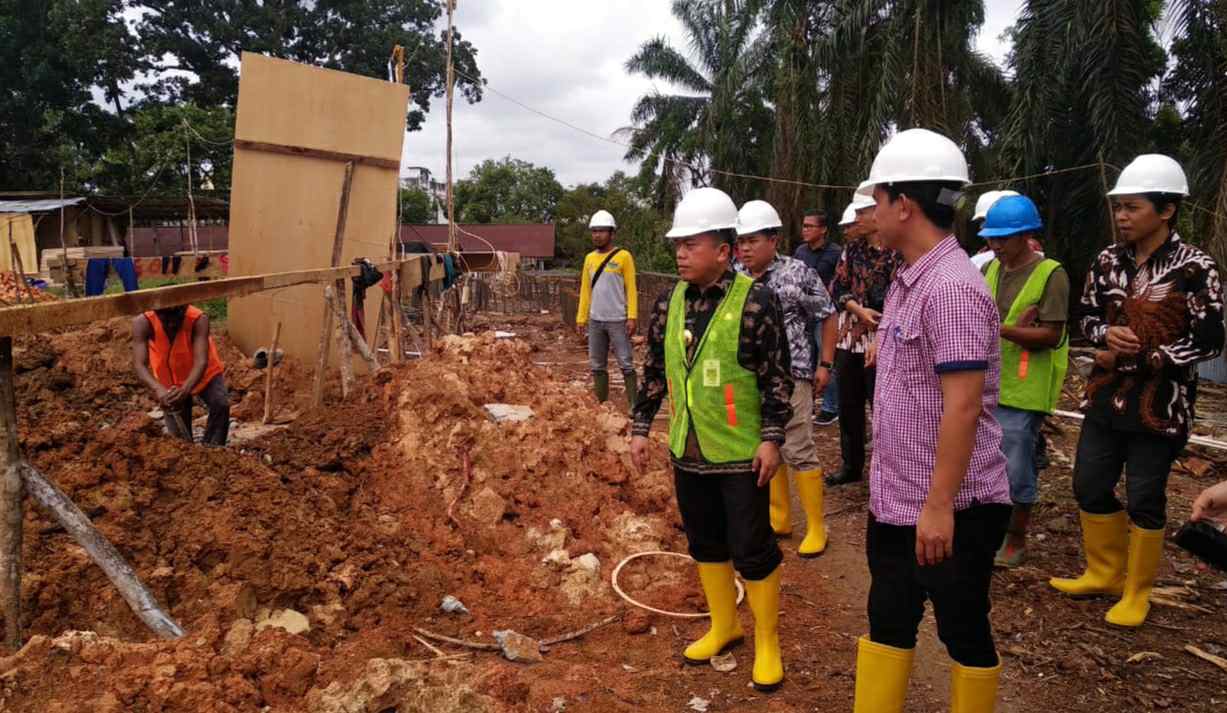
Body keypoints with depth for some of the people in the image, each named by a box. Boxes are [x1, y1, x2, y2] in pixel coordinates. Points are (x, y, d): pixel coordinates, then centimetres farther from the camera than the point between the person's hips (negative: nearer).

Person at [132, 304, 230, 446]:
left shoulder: (199, 320, -33)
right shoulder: (143, 323, -29)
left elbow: (201, 361, -41)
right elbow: (139, 365, -36)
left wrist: (185, 390, -59)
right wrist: (158, 389, -56)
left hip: (203, 373, -1)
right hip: (169, 380, 1)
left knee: (221, 405, -28)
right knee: (179, 437, 4)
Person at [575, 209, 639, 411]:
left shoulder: (623, 256, -5)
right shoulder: (589, 258, 10)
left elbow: (631, 289, -7)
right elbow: (585, 291, 13)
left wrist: (632, 317, -15)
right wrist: (581, 318, 8)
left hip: (617, 320, -5)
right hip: (595, 321, 6)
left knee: (626, 365, -3)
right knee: (597, 366, 10)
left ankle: (634, 406, 1)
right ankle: (601, 404, 19)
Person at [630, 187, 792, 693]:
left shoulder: (755, 301, -14)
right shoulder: (669, 303, 3)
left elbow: (777, 378, -12)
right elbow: (654, 371, 11)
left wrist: (771, 438, -15)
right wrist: (640, 428, 10)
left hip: (741, 453, -6)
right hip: (688, 451, 6)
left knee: (752, 549, 4)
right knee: (705, 542, 17)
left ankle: (767, 643, 23)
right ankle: (723, 625, 37)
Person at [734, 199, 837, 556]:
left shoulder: (798, 274, -10)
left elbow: (828, 317, -2)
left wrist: (825, 364, -4)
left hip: (790, 377, -5)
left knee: (799, 452, -1)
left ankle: (816, 528, 13)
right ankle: (780, 518, 28)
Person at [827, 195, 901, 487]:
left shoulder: (896, 252, -10)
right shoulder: (851, 248, 8)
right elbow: (838, 289, 6)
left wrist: (879, 342, -18)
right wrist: (860, 310, -12)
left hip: (880, 342, -6)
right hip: (849, 339, 6)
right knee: (848, 406, 14)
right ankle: (851, 465, 29)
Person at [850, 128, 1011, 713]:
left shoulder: (952, 288, -21)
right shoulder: (907, 281, 8)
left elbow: (963, 407, -24)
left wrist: (938, 505, -22)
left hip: (950, 509, -9)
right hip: (895, 501, 9)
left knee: (963, 631, 12)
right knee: (887, 619, 18)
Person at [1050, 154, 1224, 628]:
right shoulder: (1108, 261, 3)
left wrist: (1137, 359, -16)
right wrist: (1106, 333, -11)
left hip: (1160, 406, -5)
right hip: (1105, 399, 5)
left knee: (1145, 499, 6)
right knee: (1090, 486, 11)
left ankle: (1137, 592, 25)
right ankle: (1104, 573, 32)